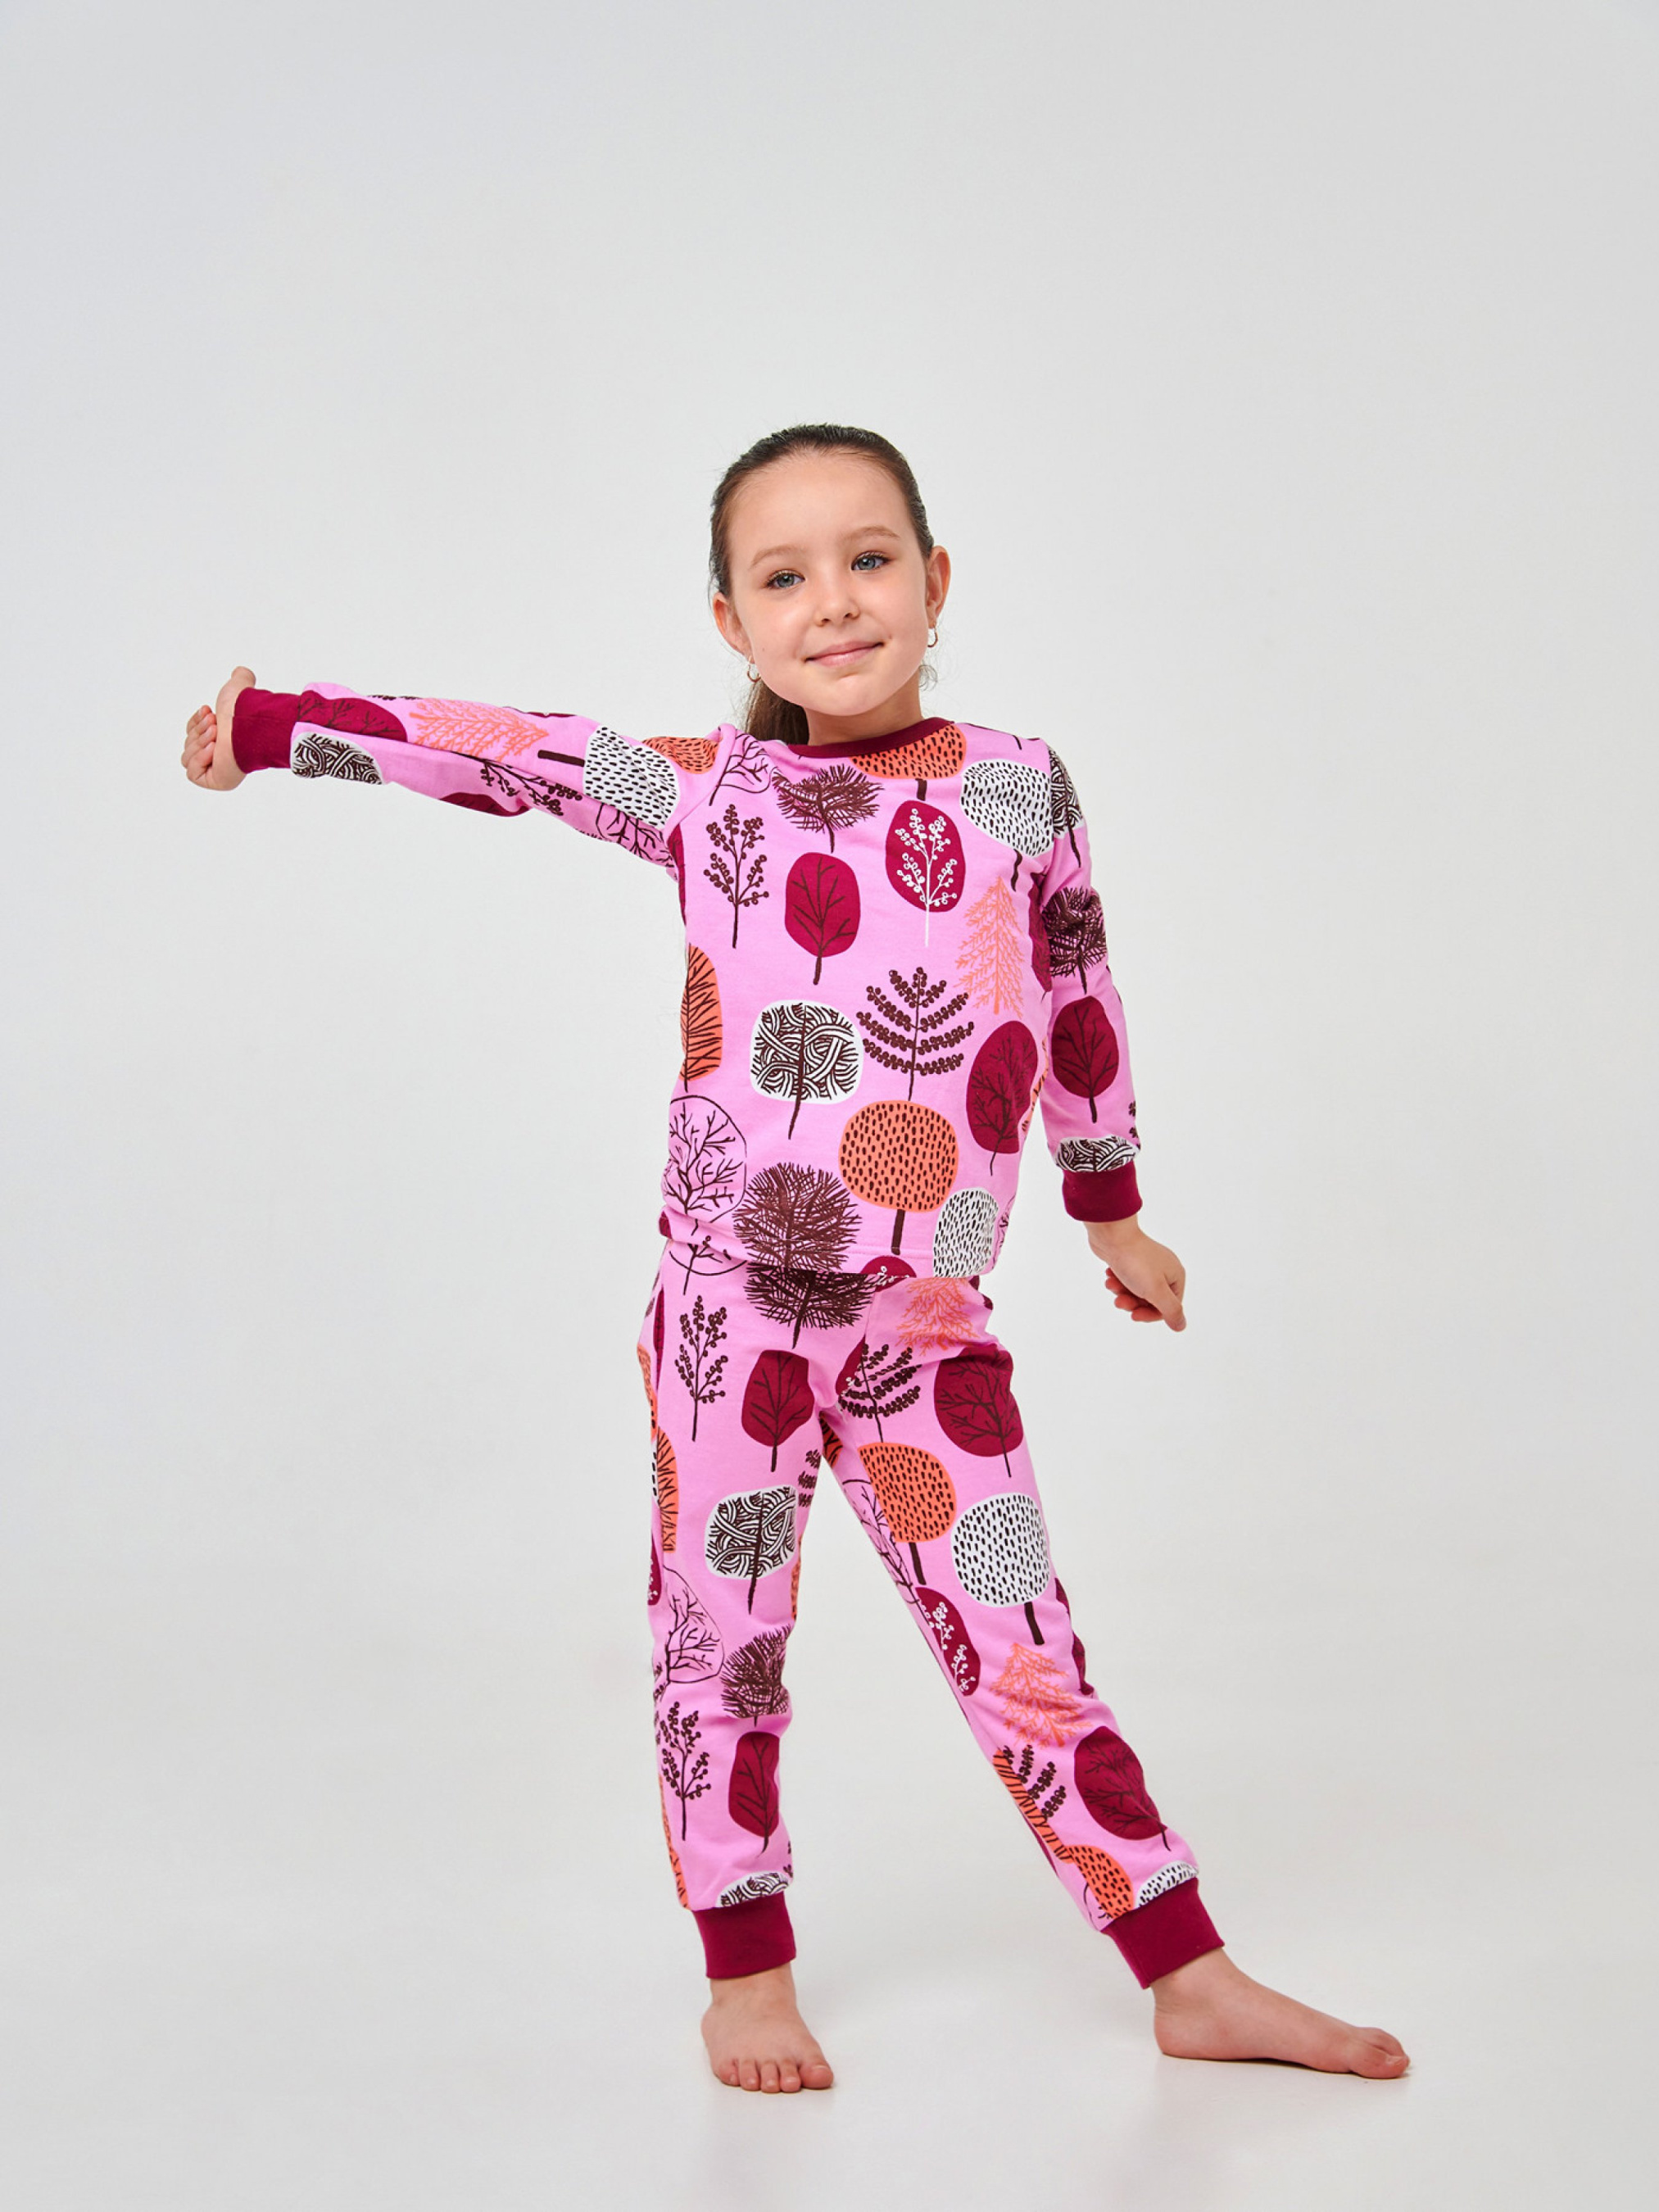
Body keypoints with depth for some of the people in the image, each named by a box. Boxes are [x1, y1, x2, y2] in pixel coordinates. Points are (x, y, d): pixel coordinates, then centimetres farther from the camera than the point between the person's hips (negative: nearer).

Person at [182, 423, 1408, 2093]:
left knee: (1026, 1660, 4)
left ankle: (1194, 1984, 14)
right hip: (732, 1308, 0)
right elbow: (489, 753, 7)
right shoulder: (705, 791, 1)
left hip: (931, 1330, 0)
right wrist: (268, 726, 8)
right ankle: (747, 1976, 25)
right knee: (719, 1643, 8)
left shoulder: (1021, 785, 4)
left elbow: (1078, 1003, 15)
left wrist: (1111, 1214, 23)